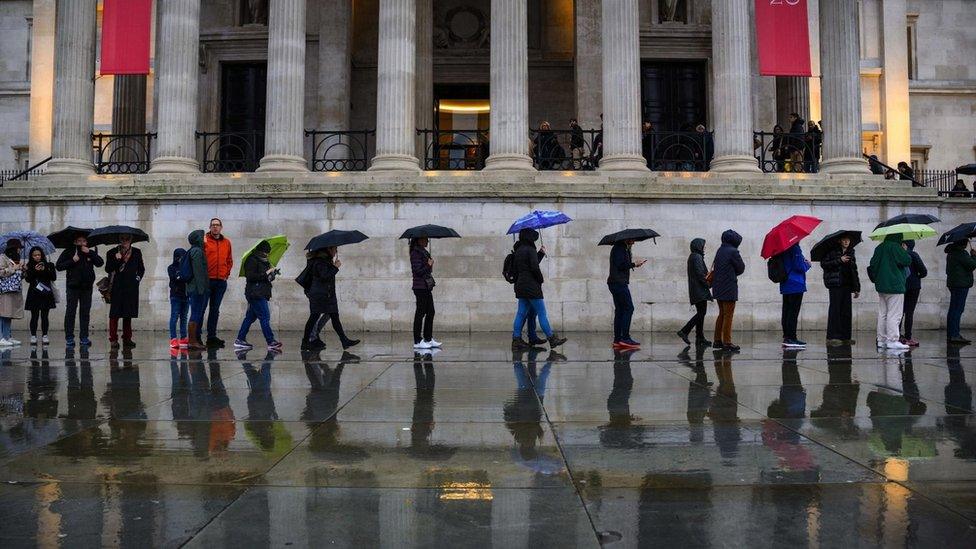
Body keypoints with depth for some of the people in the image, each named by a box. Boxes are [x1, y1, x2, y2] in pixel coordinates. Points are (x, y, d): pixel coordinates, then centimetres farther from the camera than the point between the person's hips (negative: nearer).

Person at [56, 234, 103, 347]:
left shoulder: (91, 253, 9)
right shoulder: (68, 252, 3)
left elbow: (100, 263, -7)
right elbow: (58, 266, -3)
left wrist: (90, 253, -13)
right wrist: (72, 261, -12)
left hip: (87, 287, 2)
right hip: (72, 287, -2)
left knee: (85, 312, 4)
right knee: (70, 312, -2)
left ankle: (84, 337, 8)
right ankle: (69, 338, 2)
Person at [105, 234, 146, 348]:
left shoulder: (136, 252, 11)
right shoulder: (112, 253, 6)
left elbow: (141, 269, 19)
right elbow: (107, 269, 0)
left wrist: (138, 278, 6)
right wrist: (115, 260, -14)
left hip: (131, 288, 2)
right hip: (116, 287, -2)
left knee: (128, 314, 6)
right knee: (114, 314, -4)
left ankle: (127, 338, 13)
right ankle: (113, 339, 0)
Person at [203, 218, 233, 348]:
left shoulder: (226, 242, 12)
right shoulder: (204, 240, -1)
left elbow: (230, 260, 18)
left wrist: (227, 273, 8)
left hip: (221, 281, 4)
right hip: (207, 280, -4)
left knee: (215, 309, 9)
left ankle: (212, 337, 15)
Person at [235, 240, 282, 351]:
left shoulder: (263, 261, 19)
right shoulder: (252, 260, -10)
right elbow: (250, 276, -19)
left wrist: (272, 273, 3)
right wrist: (265, 274, -19)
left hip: (260, 293, 10)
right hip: (255, 293, -10)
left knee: (250, 317, 12)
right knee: (265, 317, -11)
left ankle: (240, 340, 18)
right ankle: (271, 342, -11)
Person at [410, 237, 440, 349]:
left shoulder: (424, 252, 15)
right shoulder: (415, 253, -13)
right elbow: (418, 271, -19)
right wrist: (429, 265, -12)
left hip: (427, 287, 9)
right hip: (420, 287, -9)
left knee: (430, 312, 11)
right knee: (420, 313, -4)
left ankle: (428, 338, 18)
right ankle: (417, 341, 1)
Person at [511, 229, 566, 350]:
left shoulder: (518, 251, 13)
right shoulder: (530, 250, -13)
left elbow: (514, 268, 15)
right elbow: (535, 267, -18)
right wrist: (541, 280, -4)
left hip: (520, 285, 8)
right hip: (531, 286, -8)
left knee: (521, 313, 9)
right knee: (542, 313, -4)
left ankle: (516, 339, 7)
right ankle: (552, 339, 0)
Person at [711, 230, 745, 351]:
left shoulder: (720, 250, 10)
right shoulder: (733, 251, -14)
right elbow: (741, 268, -6)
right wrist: (733, 274, 11)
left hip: (718, 288, 8)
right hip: (729, 288, -8)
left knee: (722, 314, 16)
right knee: (728, 316, -3)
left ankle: (717, 340, 19)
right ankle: (727, 342, -2)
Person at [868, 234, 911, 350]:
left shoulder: (879, 248, 11)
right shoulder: (895, 247, -14)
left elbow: (873, 264, 12)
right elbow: (907, 261, -14)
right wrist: (905, 251, 3)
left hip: (881, 286, 8)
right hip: (894, 286, -8)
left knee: (882, 314, 11)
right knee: (894, 314, -5)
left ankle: (881, 340, 14)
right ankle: (892, 340, -7)